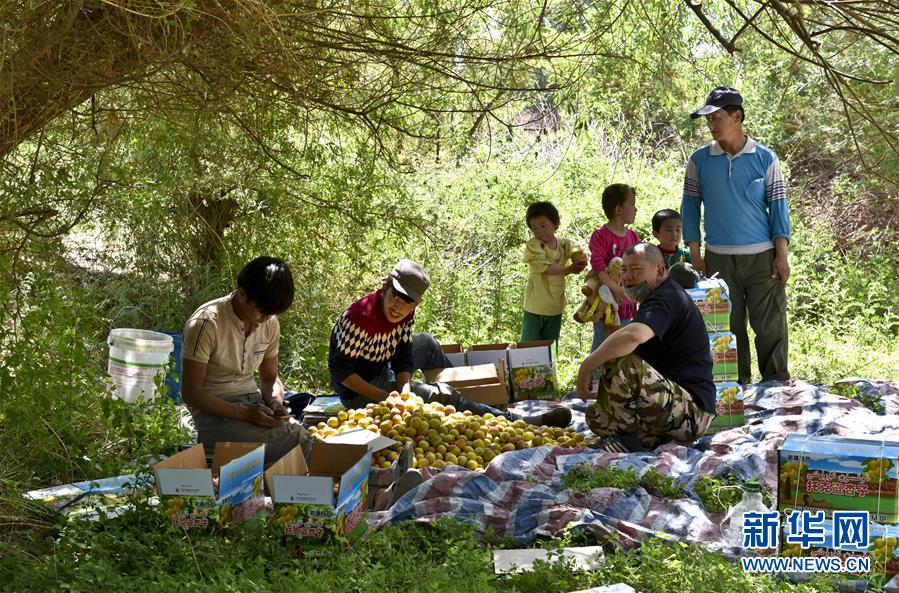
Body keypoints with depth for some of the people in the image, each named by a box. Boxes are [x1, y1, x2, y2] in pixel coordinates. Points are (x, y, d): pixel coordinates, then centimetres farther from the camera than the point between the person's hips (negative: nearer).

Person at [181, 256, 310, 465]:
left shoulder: (270, 323, 3)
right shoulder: (206, 324, -17)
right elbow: (191, 393, -15)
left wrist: (276, 403, -7)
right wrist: (245, 414, -23)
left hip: (253, 405, 6)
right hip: (215, 413, -6)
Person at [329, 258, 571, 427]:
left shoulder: (406, 314, -8)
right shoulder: (359, 317, -32)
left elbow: (403, 358, -3)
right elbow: (340, 369, -29)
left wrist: (405, 392, -23)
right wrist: (384, 398, -30)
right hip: (358, 392, -8)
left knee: (427, 343, 23)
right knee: (443, 397, -15)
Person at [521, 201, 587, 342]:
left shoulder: (564, 244, 2)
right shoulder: (533, 245, -12)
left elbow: (580, 256, -7)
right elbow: (544, 267, -21)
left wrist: (581, 259, -31)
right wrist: (568, 270, -24)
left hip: (556, 308, 4)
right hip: (535, 308, -4)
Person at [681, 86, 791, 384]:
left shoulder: (765, 158, 2)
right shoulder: (699, 161, 4)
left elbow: (778, 207, 2)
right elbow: (690, 208, 7)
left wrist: (782, 255, -5)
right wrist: (695, 256, 2)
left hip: (762, 257, -1)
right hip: (719, 258, 1)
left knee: (771, 326, -1)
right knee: (729, 327, 6)